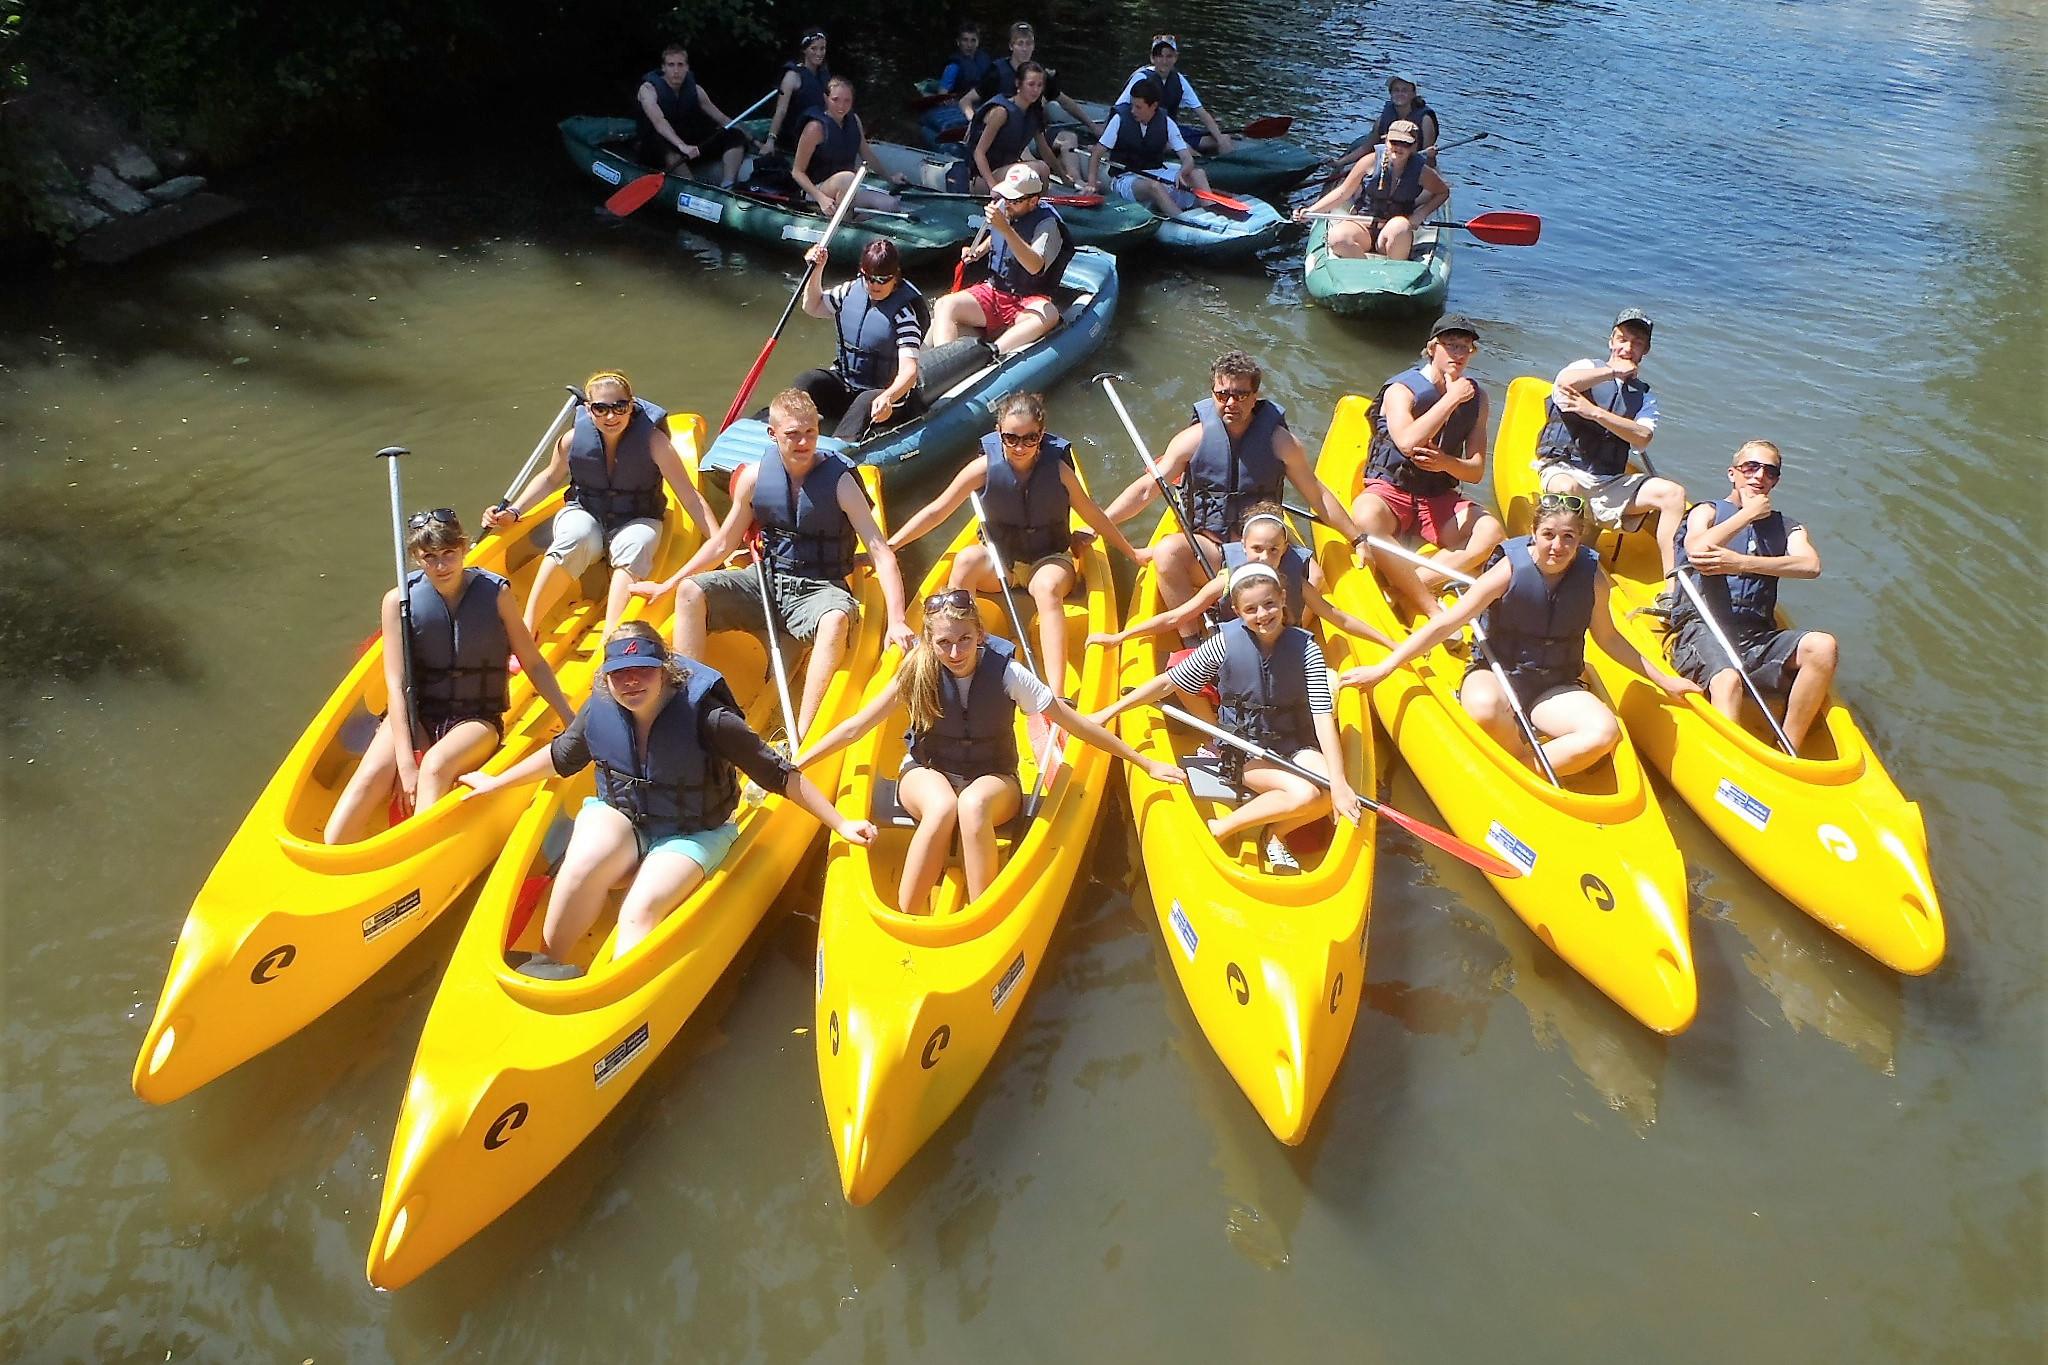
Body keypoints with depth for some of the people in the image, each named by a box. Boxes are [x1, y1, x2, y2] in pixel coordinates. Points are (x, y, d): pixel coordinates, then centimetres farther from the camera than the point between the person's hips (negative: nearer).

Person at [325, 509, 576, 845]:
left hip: (477, 719, -1)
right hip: (415, 714, 1)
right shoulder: (399, 600, -5)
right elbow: (397, 685, -10)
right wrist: (406, 764, -18)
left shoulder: (496, 594, -6)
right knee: (372, 775, -28)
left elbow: (534, 663, 2)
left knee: (436, 765, -34)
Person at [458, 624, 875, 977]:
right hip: (618, 817, 3)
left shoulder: (704, 716, -23)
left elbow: (779, 775, -18)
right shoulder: (599, 711, -9)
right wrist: (496, 782, 25)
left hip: (690, 836, -3)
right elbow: (560, 756, 14)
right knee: (585, 865, -29)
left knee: (641, 911, -29)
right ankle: (546, 964, -13)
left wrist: (841, 824, -19)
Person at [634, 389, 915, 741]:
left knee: (837, 618, -38)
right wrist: (667, 584, 13)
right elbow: (723, 543, 12)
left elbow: (880, 552, -18)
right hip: (766, 581, 4)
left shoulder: (839, 481, -12)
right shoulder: (754, 477, -2)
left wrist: (896, 620, -30)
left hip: (819, 590, -4)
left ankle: (798, 739, -41)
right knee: (691, 591, -15)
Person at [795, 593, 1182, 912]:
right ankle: (905, 919, -27)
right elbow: (855, 727, -6)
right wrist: (792, 766, -7)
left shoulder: (1006, 672, -16)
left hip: (993, 781, -1)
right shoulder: (918, 671, -13)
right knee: (942, 806, -36)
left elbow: (1077, 724, -11)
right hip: (928, 773, 1)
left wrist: (1147, 763, -9)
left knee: (972, 804, -37)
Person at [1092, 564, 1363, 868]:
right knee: (1304, 793, -29)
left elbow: (1323, 716, -17)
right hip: (1244, 751, -2)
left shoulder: (1305, 647, -10)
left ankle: (1275, 832, 0)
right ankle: (1218, 830, -13)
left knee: (1329, 794, -27)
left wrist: (1339, 783, -27)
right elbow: (1168, 683, -6)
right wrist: (1107, 712, -8)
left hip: (1295, 744, 3)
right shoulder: (1226, 643, -12)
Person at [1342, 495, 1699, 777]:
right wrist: (1383, 668, -15)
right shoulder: (1511, 569, -13)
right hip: (1496, 674, -3)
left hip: (1556, 688, 3)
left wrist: (1663, 679, 18)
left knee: (1605, 732, -27)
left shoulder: (1592, 578, -3)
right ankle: (1549, 766, -13)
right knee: (1486, 707, -40)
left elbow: (1608, 638, 16)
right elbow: (1445, 624, -12)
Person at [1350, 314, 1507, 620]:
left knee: (1492, 531, -25)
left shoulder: (1476, 397, 9)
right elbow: (1407, 443, -27)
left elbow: (1476, 472, 5)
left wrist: (1447, 463, -19)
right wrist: (1451, 398, -19)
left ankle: (1405, 590, -31)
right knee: (1366, 517, -39)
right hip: (1390, 491, -4)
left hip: (1439, 500, 4)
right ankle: (1434, 608, -35)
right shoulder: (1401, 389, -6)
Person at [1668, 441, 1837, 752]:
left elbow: (1811, 566, -1)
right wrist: (1748, 513, 3)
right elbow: (1696, 549, -8)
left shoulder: (1788, 528, 24)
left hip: (1758, 637, 4)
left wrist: (1741, 563, -13)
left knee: (1823, 646, -26)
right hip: (1703, 629, -4)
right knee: (1728, 680, -35)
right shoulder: (1708, 512, 18)